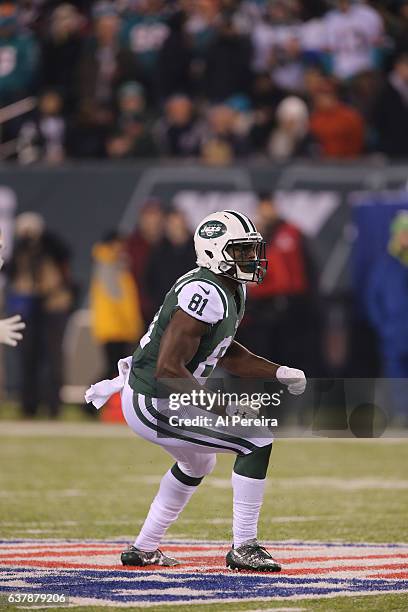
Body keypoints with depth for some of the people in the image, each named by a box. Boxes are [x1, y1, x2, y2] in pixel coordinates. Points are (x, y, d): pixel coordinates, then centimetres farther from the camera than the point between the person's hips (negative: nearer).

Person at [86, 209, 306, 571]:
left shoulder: (234, 290, 7)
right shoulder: (206, 296, -25)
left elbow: (225, 353, 21)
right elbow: (169, 369, -27)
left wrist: (279, 373, 10)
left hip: (142, 396, 11)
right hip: (155, 405, -11)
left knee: (198, 463, 34)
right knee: (258, 439, -12)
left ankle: (144, 549, 42)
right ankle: (244, 548, -5)